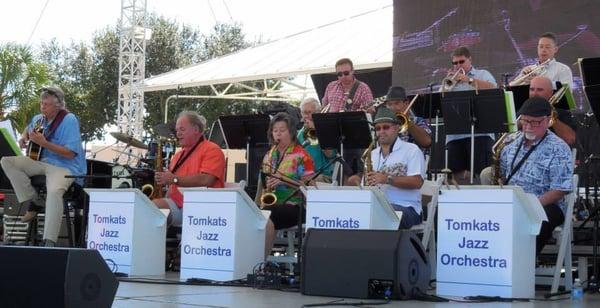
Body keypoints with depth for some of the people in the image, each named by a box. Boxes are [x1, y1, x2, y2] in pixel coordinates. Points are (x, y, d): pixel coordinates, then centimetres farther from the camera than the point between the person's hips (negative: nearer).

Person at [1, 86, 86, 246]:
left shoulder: (69, 120, -14)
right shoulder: (39, 119, 10)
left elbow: (70, 153, -21)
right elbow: (28, 129, 35)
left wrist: (44, 143, -26)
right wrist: (24, 137, 11)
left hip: (64, 166, -8)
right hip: (40, 161, 8)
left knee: (54, 191, -38)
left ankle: (49, 243, -39)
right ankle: (33, 201, -5)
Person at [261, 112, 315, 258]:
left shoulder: (301, 155, -1)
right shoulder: (268, 155, 17)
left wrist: (284, 180, -18)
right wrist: (267, 185, -2)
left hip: (293, 205, -5)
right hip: (270, 204, 5)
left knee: (266, 217, -33)